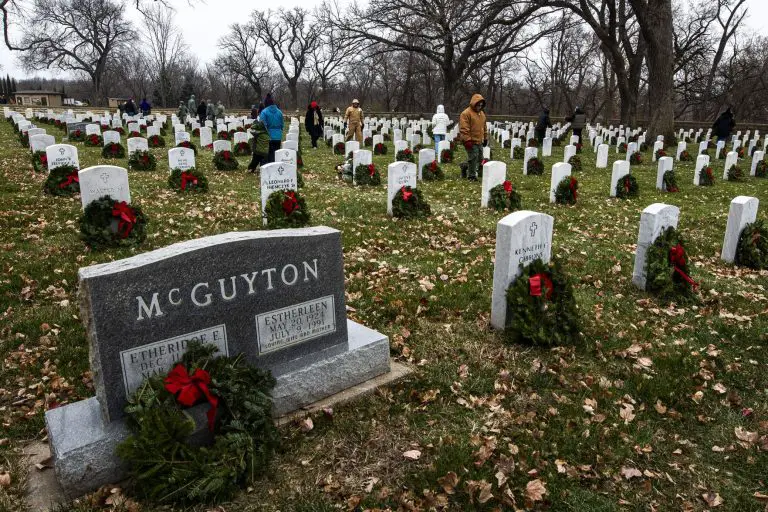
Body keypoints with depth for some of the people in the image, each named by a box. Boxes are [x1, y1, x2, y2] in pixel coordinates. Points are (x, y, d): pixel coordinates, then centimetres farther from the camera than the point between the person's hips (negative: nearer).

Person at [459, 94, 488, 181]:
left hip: (479, 141, 8)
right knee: (473, 158, -8)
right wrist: (467, 140, -21)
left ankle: (475, 171, 23)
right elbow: (464, 129, -17)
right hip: (471, 141, -8)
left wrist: (485, 138, 22)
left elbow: (484, 127, 25)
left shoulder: (482, 113, 16)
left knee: (479, 158, 11)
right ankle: (471, 176, 2)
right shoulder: (466, 113, -12)